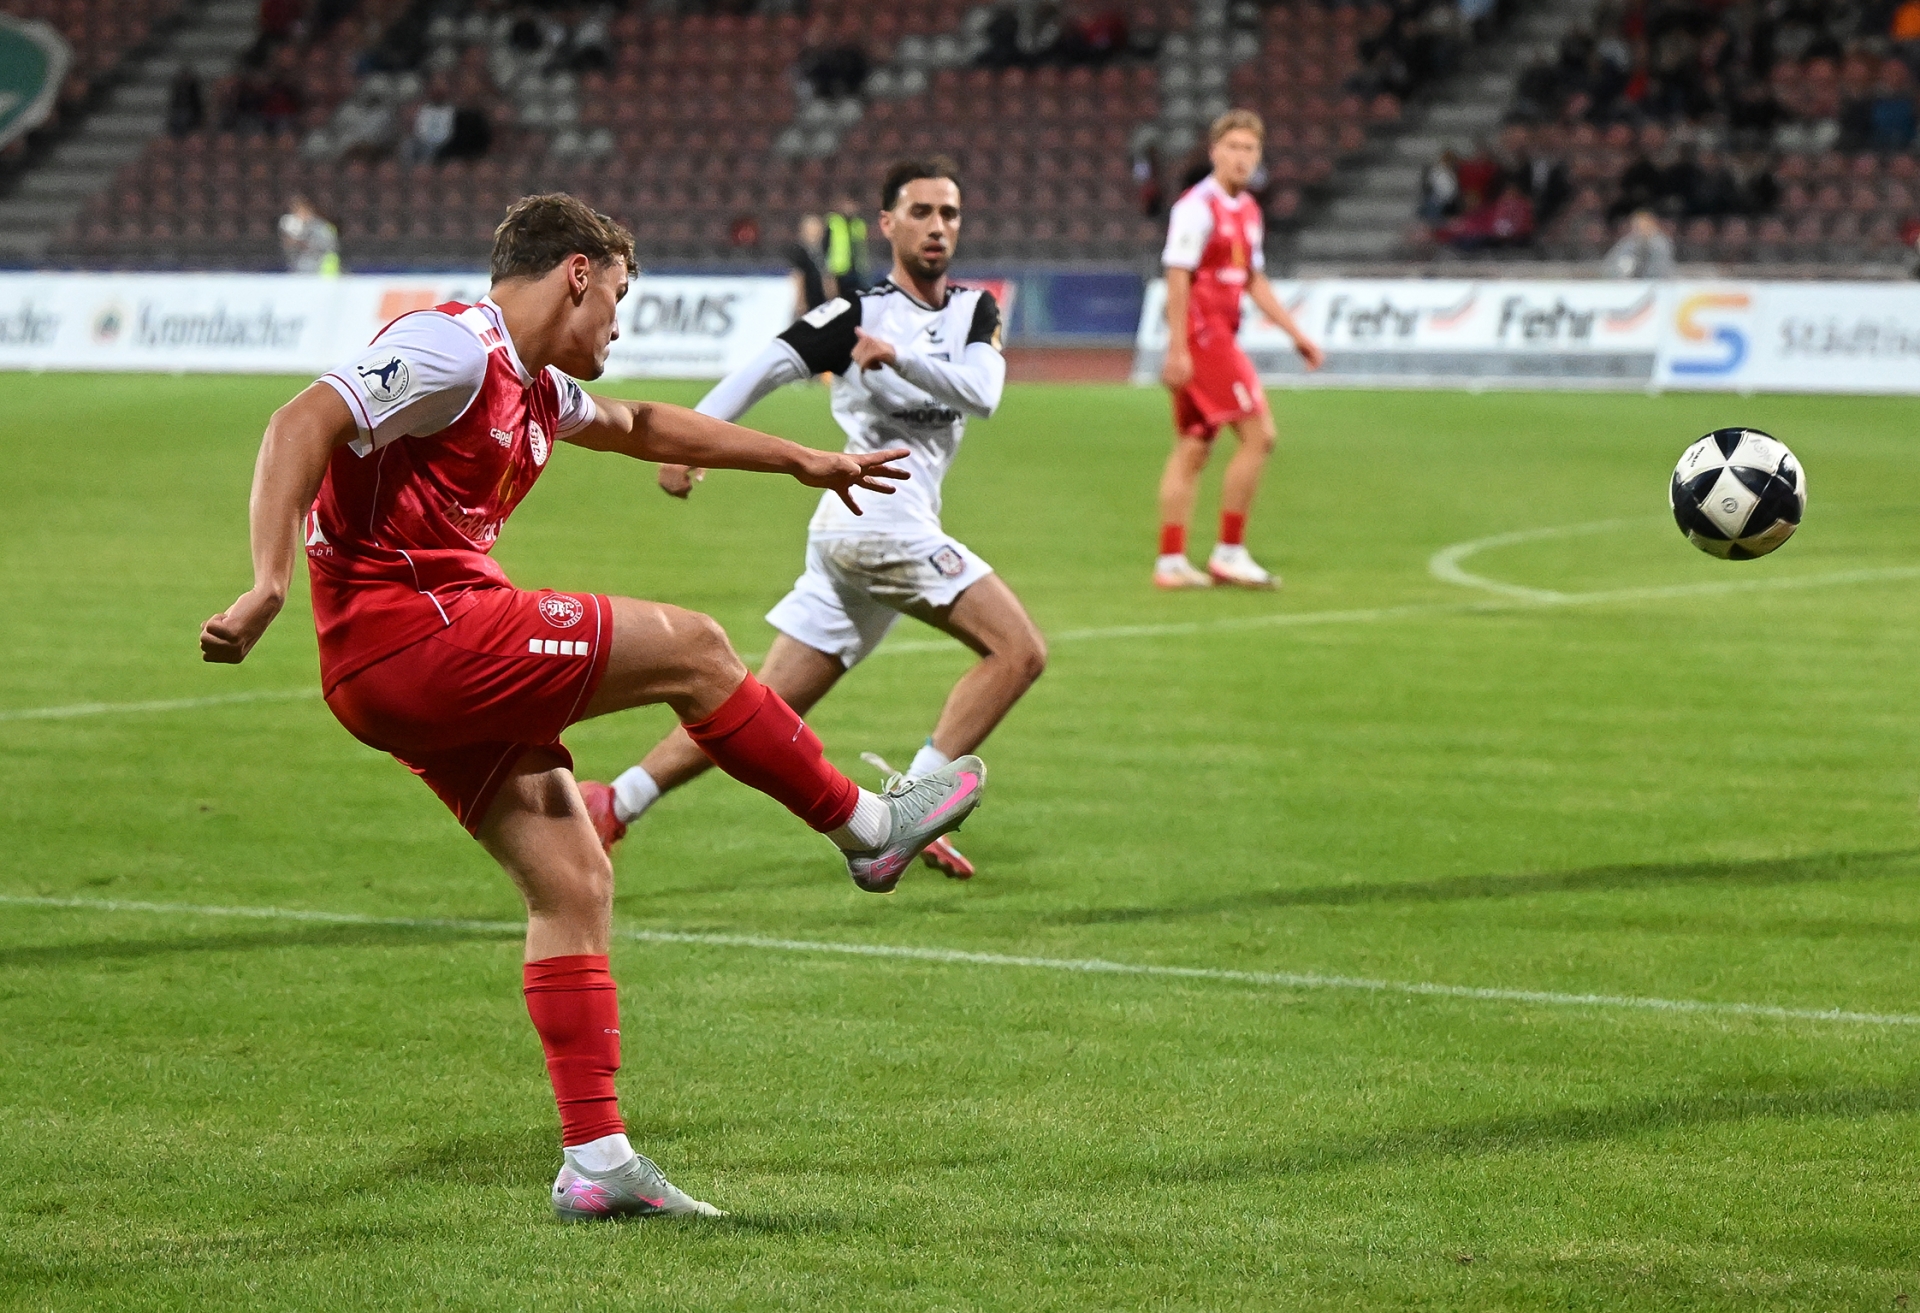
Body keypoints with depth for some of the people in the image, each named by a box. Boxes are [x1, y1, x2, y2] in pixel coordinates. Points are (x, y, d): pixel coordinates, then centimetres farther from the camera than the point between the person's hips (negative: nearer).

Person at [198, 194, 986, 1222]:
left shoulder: (531, 386, 20)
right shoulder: (452, 348, -11)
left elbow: (640, 426, 38)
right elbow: (301, 426, -22)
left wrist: (805, 463, 44)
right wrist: (268, 584, -34)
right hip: (417, 631, -11)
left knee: (572, 882, 6)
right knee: (688, 648, -3)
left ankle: (596, 1163, 6)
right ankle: (867, 827, 15)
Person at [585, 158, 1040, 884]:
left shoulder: (974, 310, 16)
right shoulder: (861, 312, -2)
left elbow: (982, 392, -2)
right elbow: (766, 367, -12)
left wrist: (903, 358, -18)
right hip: (875, 516, -7)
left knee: (768, 704, 5)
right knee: (1019, 651, -14)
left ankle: (613, 805, 3)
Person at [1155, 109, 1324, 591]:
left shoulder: (1247, 211, 15)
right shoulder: (1197, 207, -13)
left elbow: (1255, 281, 23)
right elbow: (1177, 280, -16)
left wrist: (1296, 333, 20)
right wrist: (1177, 349, -21)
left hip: (1219, 335, 9)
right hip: (1200, 331, -9)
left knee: (1193, 448, 9)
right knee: (1258, 434, -11)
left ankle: (1171, 561, 11)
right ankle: (1229, 552, -6)